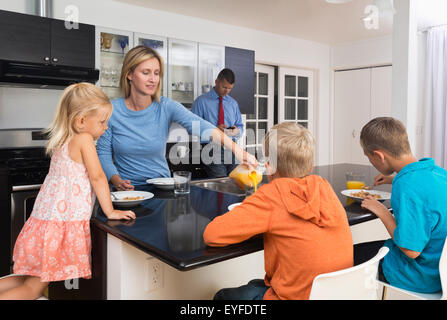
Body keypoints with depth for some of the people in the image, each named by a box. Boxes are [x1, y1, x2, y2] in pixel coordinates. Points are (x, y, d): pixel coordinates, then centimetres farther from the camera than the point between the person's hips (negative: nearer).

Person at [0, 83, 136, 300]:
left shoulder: (63, 141, 13)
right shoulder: (83, 139, -13)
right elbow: (97, 177, -15)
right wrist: (110, 211, -10)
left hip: (45, 220, 9)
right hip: (64, 225, -9)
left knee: (32, 279, 22)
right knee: (35, 287, 1)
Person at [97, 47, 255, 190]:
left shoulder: (166, 107, -8)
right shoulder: (111, 110, -6)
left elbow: (199, 126, -23)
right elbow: (103, 153, -1)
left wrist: (236, 149, -37)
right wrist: (117, 181, -19)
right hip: (127, 189, 0)